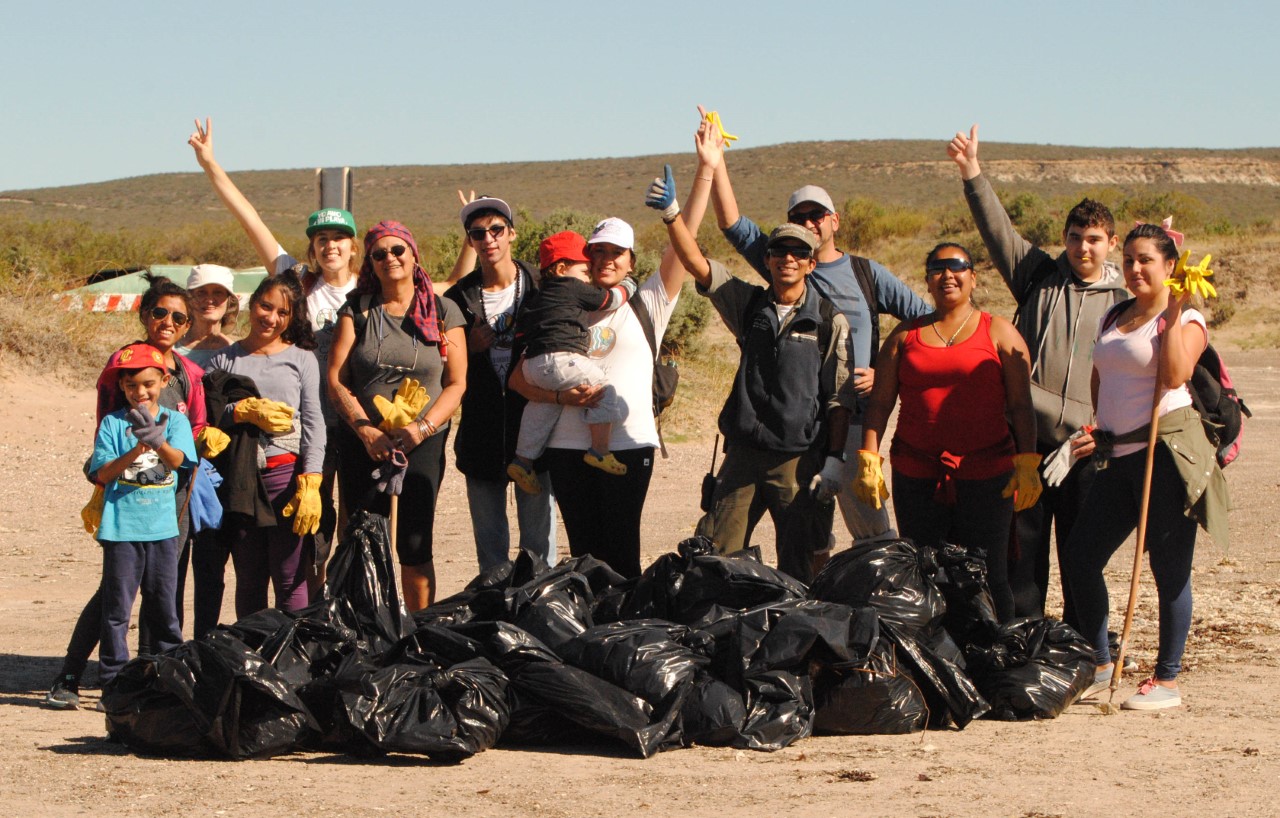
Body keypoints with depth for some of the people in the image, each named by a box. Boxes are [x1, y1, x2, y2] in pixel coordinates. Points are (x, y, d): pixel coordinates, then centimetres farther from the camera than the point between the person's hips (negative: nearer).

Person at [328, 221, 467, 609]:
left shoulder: (442, 311, 7)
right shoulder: (357, 310, 9)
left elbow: (457, 383, 3)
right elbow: (335, 378, 3)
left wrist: (423, 427, -12)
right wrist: (364, 429, -10)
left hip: (422, 443, -1)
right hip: (363, 443, 1)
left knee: (414, 546, -6)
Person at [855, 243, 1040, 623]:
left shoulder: (998, 333, 7)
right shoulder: (905, 335, 14)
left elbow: (1021, 404, 3)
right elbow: (880, 402, 11)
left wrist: (1027, 463, -6)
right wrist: (868, 460, 1)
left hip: (985, 474, -3)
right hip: (917, 476, 3)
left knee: (985, 575, -5)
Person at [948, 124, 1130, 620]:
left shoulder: (1122, 300, 9)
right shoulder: (1038, 277, 11)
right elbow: (998, 228, 1)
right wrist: (971, 173, -9)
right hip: (1028, 438, 1)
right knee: (1022, 545, 3)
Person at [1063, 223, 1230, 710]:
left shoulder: (1185, 321, -3)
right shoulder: (1113, 318, 18)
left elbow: (1175, 376, -21)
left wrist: (1174, 316, -20)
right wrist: (1096, 432, 15)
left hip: (1166, 451, -8)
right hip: (1118, 456, 8)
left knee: (1169, 568, -3)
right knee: (1079, 557, 4)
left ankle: (1167, 680, 6)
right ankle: (1100, 666, 17)